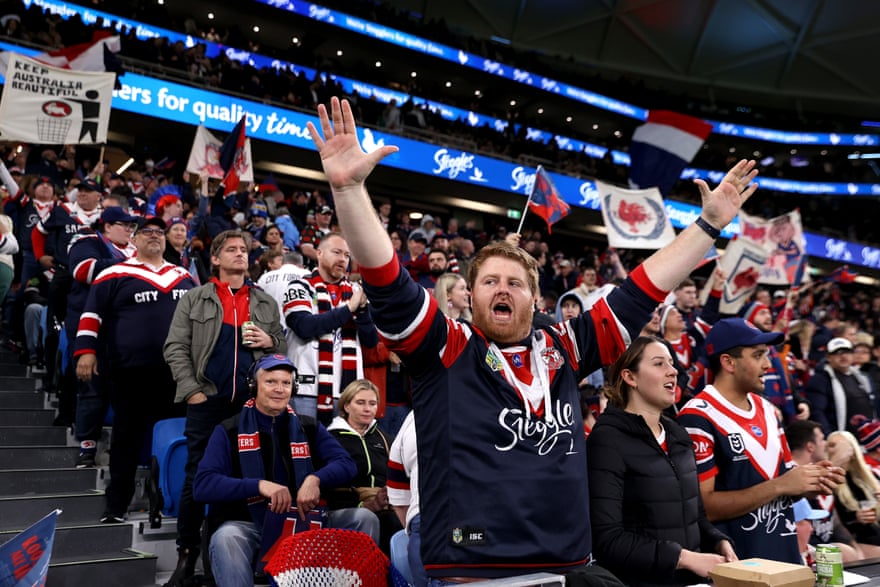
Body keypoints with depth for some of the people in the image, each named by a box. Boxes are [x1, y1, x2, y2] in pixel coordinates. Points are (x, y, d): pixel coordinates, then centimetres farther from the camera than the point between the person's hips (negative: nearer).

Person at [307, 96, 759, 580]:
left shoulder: (564, 351, 7)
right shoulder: (446, 350, -2)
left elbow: (642, 292, 12)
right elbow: (387, 284, -12)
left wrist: (710, 222, 15)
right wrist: (348, 187, -23)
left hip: (567, 564, 4)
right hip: (468, 567, -4)